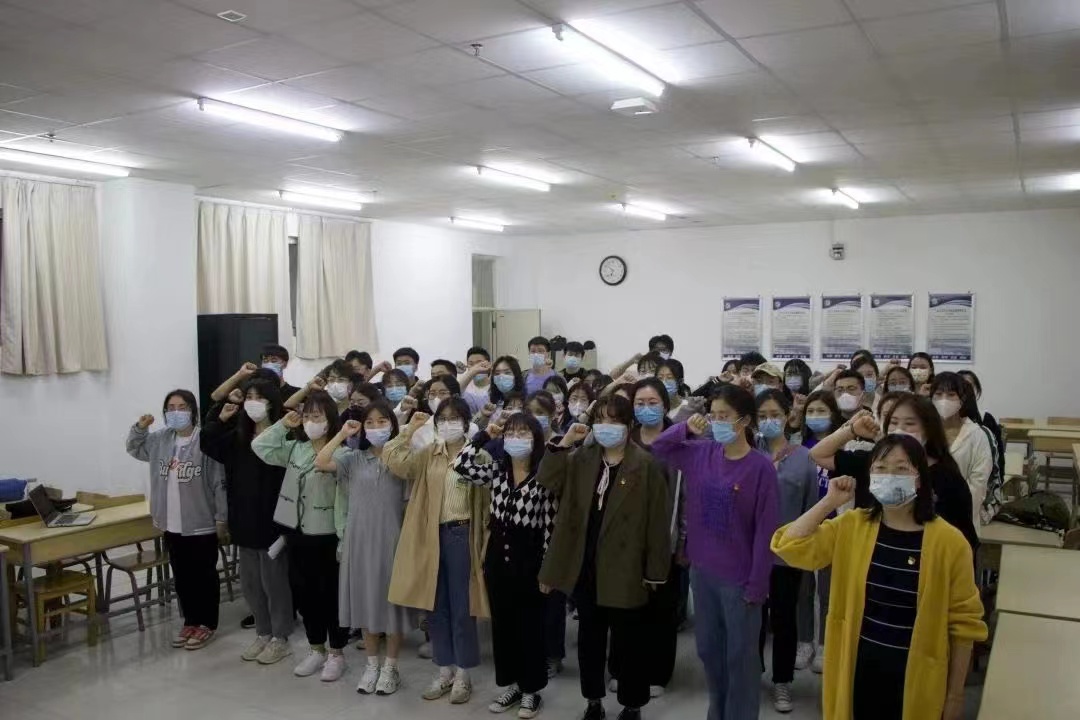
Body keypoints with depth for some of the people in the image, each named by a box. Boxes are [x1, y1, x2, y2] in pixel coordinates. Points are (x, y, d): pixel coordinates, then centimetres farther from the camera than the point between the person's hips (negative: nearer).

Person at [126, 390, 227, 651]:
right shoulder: (160, 440, 4)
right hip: (172, 526, 7)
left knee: (204, 577, 8)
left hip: (202, 525, -6)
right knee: (181, 577, 18)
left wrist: (222, 519, -12)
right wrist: (140, 428, 2)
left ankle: (207, 624, 22)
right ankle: (190, 621, 32)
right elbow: (134, 448, 23)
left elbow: (219, 483, -14)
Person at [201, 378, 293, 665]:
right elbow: (208, 444, 15)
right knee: (250, 583, 16)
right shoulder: (238, 436, 7)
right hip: (245, 519, 7)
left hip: (271, 520, -7)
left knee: (274, 581, 5)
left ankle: (280, 639, 20)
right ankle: (263, 634, 32)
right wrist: (220, 418, 3)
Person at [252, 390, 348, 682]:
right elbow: (259, 446, 2)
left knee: (331, 594, 6)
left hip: (327, 535, -6)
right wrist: (283, 424, -4)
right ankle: (316, 649, 31)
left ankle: (336, 653, 21)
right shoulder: (294, 448, 5)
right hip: (297, 533, 6)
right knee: (304, 593, 15)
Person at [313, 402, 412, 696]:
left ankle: (390, 667, 19)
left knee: (391, 599, 6)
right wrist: (342, 434, -11)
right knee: (365, 599, 11)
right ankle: (372, 664, 26)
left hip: (390, 538, -2)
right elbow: (320, 463, -11)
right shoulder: (354, 459, 4)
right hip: (359, 538, 3)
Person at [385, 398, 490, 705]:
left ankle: (462, 675, 20)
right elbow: (394, 461, -8)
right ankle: (445, 671, 27)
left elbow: (487, 501, -6)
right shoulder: (427, 455, 8)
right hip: (431, 536, 4)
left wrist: (486, 545, -10)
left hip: (462, 534, -4)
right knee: (436, 607, 12)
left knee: (461, 607, 5)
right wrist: (410, 429, -12)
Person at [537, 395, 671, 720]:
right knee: (589, 638, 17)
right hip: (585, 566, 4)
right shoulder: (581, 458, 5)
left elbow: (657, 520, -9)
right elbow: (546, 480, -4)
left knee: (627, 642, 9)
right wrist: (565, 441, -12)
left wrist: (654, 570, -9)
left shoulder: (645, 465, -10)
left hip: (625, 569, -4)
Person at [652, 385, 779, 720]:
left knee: (740, 656, 10)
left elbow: (765, 531, -14)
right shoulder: (701, 453, -1)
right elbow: (658, 448, 12)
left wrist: (756, 585, -12)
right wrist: (687, 428, -8)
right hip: (702, 570, 5)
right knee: (708, 649, 19)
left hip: (739, 578, -5)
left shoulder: (761, 468, -16)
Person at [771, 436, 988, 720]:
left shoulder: (948, 541, -12)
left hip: (915, 677, -2)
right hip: (859, 669, 3)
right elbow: (790, 546, -9)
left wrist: (955, 693, -1)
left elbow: (963, 621, -5)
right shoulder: (851, 526, -2)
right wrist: (830, 502, -11)